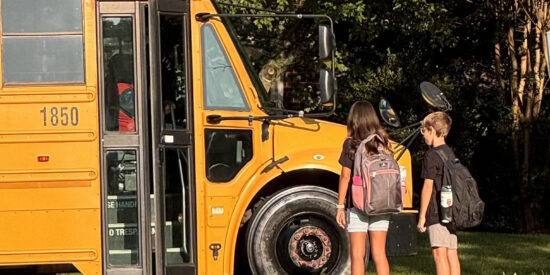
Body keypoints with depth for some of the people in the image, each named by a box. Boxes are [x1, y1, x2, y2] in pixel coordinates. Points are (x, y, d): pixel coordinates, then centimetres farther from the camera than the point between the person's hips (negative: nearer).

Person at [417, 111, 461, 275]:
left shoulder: (432, 155, -9)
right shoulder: (450, 153, 14)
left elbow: (428, 186, -13)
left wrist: (422, 216, -9)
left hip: (436, 212, -8)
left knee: (439, 253, -10)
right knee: (452, 253, 9)